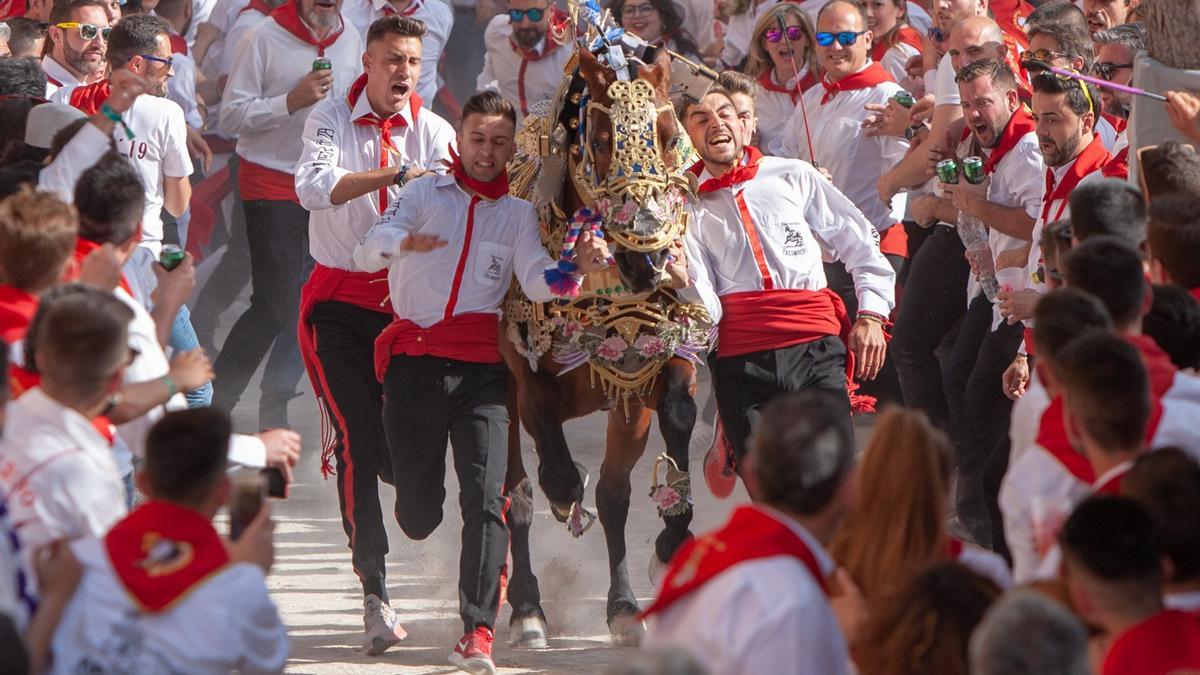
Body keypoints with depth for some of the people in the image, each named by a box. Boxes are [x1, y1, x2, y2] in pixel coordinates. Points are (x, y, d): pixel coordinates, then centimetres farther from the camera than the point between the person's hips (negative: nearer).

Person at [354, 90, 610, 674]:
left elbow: (537, 284, -2)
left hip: (480, 369, 1)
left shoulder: (517, 214, 13)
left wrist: (576, 268, -24)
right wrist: (404, 243, -29)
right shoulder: (425, 194, 9)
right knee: (418, 516, 2)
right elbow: (366, 252, -6)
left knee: (485, 500, -15)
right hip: (414, 361, -1)